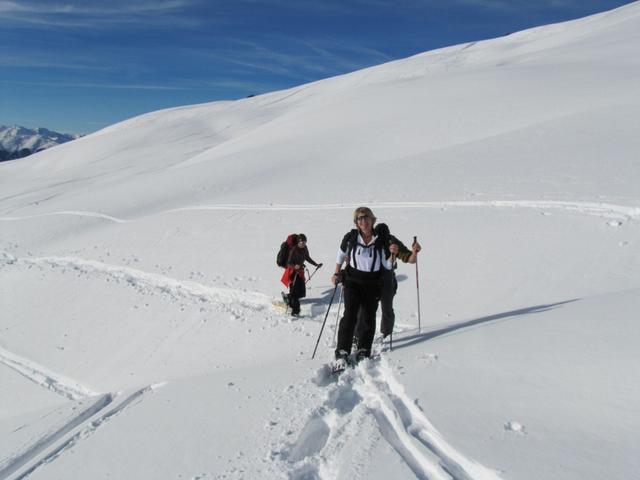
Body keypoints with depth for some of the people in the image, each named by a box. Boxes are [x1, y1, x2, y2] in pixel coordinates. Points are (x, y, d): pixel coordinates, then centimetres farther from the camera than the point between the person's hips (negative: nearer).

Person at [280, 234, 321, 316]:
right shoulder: (293, 250, -20)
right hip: (293, 272, -7)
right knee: (294, 291, -10)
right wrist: (295, 267, -39)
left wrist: (316, 265, 20)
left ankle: (288, 298, 35)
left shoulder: (305, 249, 0)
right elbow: (289, 263, -20)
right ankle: (295, 311, -3)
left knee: (301, 292, 7)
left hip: (300, 271, 7)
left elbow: (307, 258, 19)